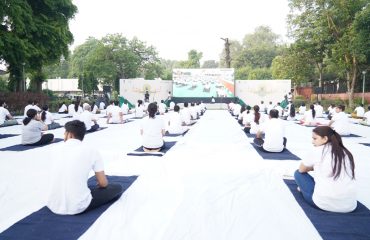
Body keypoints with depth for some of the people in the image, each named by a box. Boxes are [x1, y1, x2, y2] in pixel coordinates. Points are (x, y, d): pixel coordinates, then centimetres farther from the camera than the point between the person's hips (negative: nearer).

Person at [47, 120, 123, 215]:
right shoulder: (91, 151, -5)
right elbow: (103, 183, -1)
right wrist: (99, 184, 23)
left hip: (53, 205, 5)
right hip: (77, 207, -5)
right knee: (117, 188, 14)